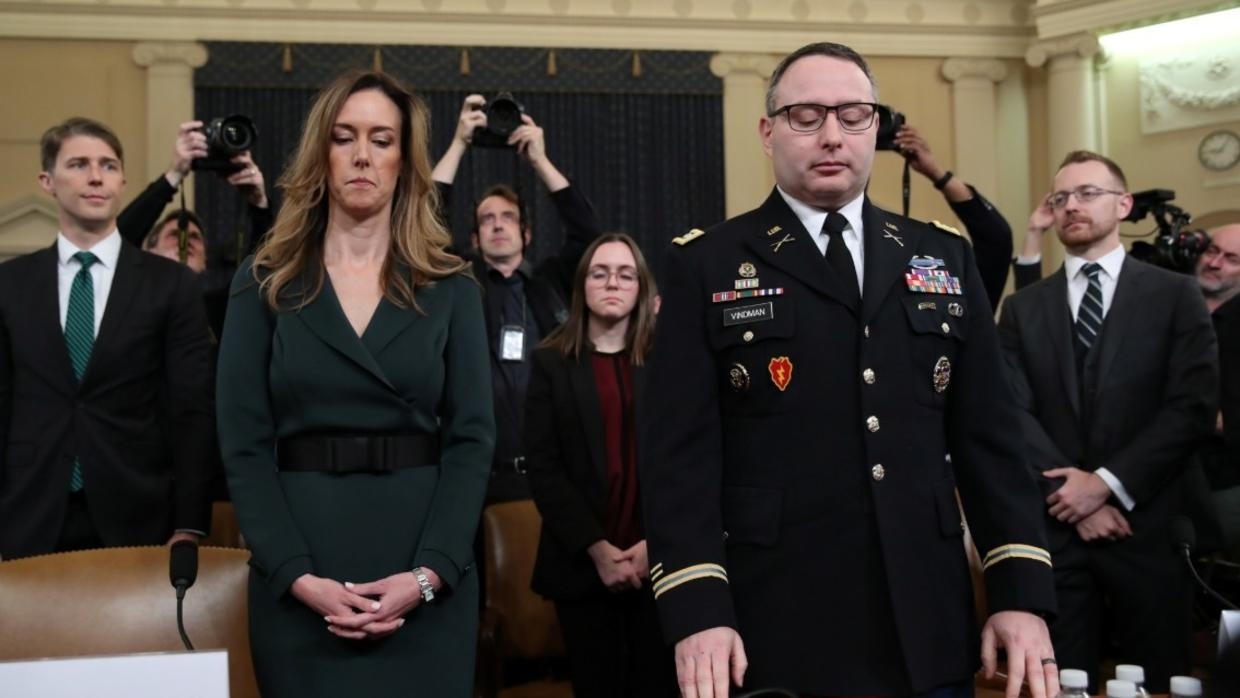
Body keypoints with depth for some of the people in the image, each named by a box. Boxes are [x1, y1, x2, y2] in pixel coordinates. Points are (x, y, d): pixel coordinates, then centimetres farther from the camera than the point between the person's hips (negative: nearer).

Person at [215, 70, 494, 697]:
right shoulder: (265, 284, 4)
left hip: (426, 576, 0)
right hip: (297, 581, 0)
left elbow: (472, 437, 0)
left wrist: (428, 574, -13)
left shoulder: (450, 287, 5)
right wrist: (298, 576, -13)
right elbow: (243, 444, -1)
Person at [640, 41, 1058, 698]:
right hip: (771, 633, -3)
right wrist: (696, 611, -16)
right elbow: (680, 451, -7)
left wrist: (1021, 593, 0)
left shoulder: (945, 258, 10)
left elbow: (989, 435, 7)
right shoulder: (706, 266, -1)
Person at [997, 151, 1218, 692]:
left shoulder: (1175, 295, 4)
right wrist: (1072, 490, -11)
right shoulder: (1022, 308, 10)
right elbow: (1015, 412, 1)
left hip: (1149, 524, -1)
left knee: (1159, 682, 6)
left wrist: (1107, 482, -13)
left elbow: (1194, 405, -6)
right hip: (1054, 525, 2)